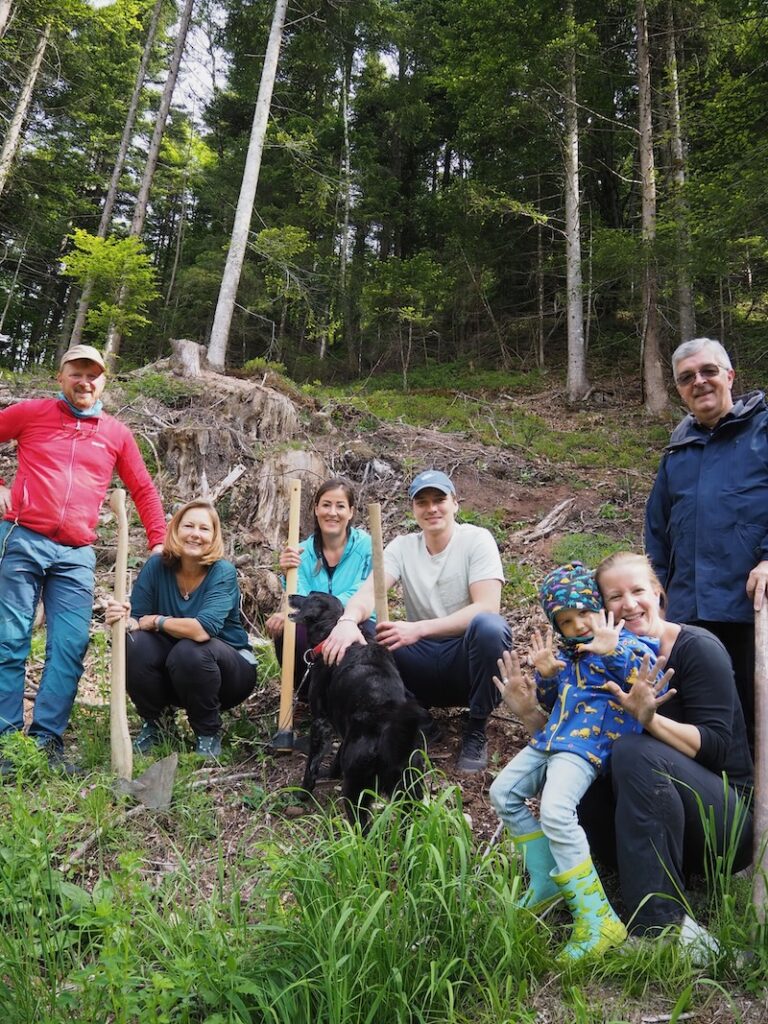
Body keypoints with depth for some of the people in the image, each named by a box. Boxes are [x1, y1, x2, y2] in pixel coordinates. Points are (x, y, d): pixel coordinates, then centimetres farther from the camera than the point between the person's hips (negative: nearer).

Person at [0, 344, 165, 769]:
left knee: (69, 649, -3)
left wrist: (160, 541, 9)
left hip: (76, 555, 2)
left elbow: (144, 491, 17)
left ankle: (47, 740, 5)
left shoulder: (116, 433, 13)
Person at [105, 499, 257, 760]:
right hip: (173, 677, 4)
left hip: (231, 668, -3)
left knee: (189, 651, -35)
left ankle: (209, 732, -7)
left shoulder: (223, 572, -21)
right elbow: (137, 620, -11)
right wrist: (123, 620, -35)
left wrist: (155, 621, -20)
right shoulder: (157, 566, -9)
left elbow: (203, 629, -34)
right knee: (133, 643, -24)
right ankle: (157, 723, 3)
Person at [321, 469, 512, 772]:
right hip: (422, 660, 3)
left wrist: (418, 629, -33)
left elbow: (487, 607, -21)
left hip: (467, 659, -2)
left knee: (489, 626, -36)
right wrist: (348, 620, -41)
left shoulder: (477, 539, -8)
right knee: (356, 637, -20)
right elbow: (368, 591, -16)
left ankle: (476, 732, -13)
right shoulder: (401, 547, 2)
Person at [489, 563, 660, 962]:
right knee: (503, 793, 11)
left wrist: (613, 651, -34)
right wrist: (545, 676, 4)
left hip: (585, 744, -9)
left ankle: (597, 919, -18)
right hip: (552, 738, 9)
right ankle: (547, 882, 19)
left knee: (555, 812, -28)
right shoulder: (566, 654, 18)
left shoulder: (625, 644, -3)